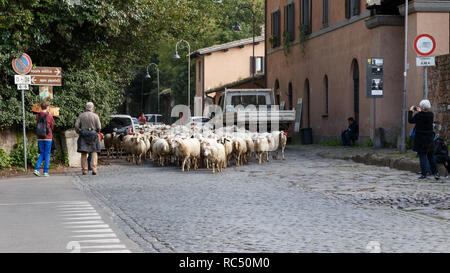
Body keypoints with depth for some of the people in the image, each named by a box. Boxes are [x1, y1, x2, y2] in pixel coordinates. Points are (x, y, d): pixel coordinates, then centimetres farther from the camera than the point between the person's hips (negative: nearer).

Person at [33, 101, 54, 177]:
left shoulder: (37, 116, 2)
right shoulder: (49, 116, -7)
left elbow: (38, 124, 10)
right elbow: (52, 127, 3)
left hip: (40, 138, 3)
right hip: (48, 137, -3)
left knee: (42, 154, 13)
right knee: (47, 154, 4)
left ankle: (37, 169, -1)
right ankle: (45, 172, 2)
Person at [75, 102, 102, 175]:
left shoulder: (81, 116, 5)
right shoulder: (95, 116, 0)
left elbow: (76, 126, -2)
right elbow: (99, 127, -5)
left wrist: (79, 132, 14)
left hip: (83, 136, 2)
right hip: (93, 135, -2)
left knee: (84, 153, 4)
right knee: (94, 152, 2)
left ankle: (84, 170, 2)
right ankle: (94, 169, -10)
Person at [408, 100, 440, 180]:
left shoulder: (419, 115, -17)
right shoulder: (431, 115, -4)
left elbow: (410, 121, -3)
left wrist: (410, 111, 9)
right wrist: (419, 112, 25)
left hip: (420, 139, -4)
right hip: (429, 138, 4)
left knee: (422, 156, 0)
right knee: (430, 156, 15)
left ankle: (424, 174, -1)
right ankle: (435, 172, 12)